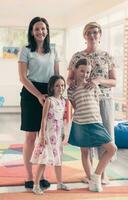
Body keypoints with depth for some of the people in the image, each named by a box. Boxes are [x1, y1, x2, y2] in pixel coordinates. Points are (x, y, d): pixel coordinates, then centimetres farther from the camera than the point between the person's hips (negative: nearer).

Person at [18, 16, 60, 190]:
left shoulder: (53, 52, 12)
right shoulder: (26, 51, 0)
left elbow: (57, 76, 14)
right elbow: (23, 77, -7)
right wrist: (39, 95, -16)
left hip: (49, 93, 4)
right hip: (31, 94, -3)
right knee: (31, 136, -2)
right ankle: (29, 176, 6)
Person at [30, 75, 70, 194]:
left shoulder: (63, 101, 8)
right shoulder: (49, 100, -11)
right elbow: (44, 119, -14)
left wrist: (63, 134, 15)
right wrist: (42, 136, -18)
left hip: (58, 134, 6)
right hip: (49, 133, -6)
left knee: (58, 159, 14)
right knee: (44, 159, -6)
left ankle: (60, 183, 25)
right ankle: (36, 185, 1)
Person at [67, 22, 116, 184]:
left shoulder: (107, 56, 3)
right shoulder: (77, 56, 5)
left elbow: (114, 81, 2)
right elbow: (69, 79, 9)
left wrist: (99, 80, -16)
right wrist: (71, 82, -14)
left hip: (104, 100, 0)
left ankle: (103, 172, 16)